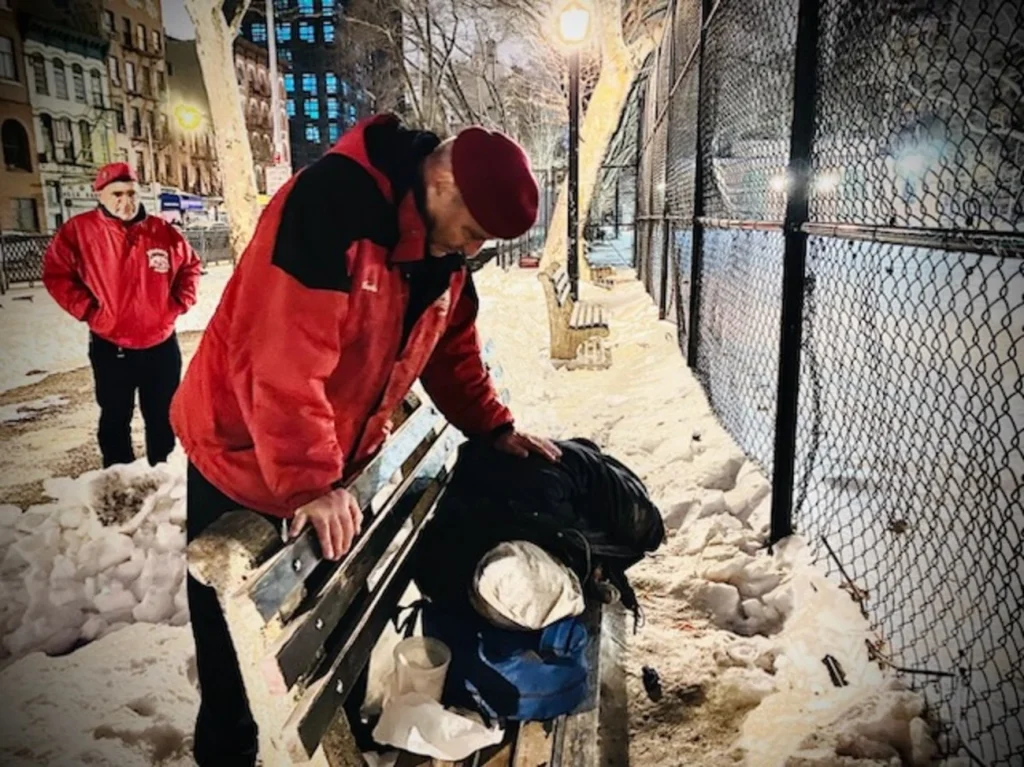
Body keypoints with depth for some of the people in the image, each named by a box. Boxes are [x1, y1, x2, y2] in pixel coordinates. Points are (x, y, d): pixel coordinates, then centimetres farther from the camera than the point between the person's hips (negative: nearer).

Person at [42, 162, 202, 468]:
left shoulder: (162, 231, -1)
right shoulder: (79, 230, -7)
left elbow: (190, 265, 13)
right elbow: (56, 274, -3)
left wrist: (179, 303, 1)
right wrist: (88, 310, -10)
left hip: (161, 344, 2)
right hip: (110, 347, -2)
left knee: (162, 417, 13)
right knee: (116, 419, 10)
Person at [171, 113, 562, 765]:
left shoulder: (446, 250, -3)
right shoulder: (331, 204, -29)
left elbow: (453, 351, 9)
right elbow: (284, 359, -34)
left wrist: (495, 429, 2)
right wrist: (309, 482, -32)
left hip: (340, 464, 7)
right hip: (245, 458, -7)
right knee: (239, 636, 9)